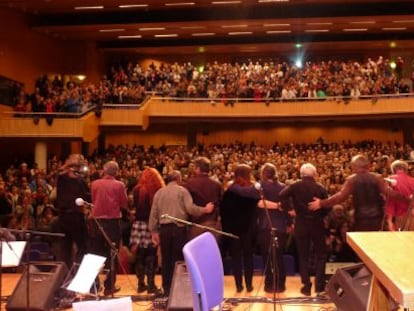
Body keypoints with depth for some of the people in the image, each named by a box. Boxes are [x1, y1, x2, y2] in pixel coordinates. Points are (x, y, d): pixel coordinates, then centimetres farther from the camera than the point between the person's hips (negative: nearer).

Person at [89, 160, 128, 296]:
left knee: (95, 254, 12)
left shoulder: (94, 184, 0)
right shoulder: (119, 185, -7)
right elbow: (124, 204, 0)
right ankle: (109, 286, 8)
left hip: (96, 221, 3)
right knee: (111, 255, 7)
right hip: (112, 222, -2)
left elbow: (93, 201, 10)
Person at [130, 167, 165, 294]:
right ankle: (151, 285, 3)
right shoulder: (158, 191, -8)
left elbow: (135, 205, 10)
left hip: (139, 224, 3)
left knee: (140, 256, 10)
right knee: (151, 256, 1)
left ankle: (141, 284, 14)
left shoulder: (137, 190, 2)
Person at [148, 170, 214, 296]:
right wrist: (205, 209, 2)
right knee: (178, 259, 3)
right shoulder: (182, 190, -1)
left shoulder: (159, 192, 11)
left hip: (164, 229, 4)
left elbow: (153, 213, 9)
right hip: (178, 228, -3)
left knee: (166, 260, 10)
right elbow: (190, 208, -12)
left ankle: (167, 289, 14)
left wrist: (153, 231, 13)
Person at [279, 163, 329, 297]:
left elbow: (281, 196, -20)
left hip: (301, 225, 0)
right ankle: (319, 286, 9)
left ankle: (306, 287, 11)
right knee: (320, 255, 13)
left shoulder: (294, 187, -7)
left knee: (303, 256, 11)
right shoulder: (321, 188, -6)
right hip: (317, 225, 0)